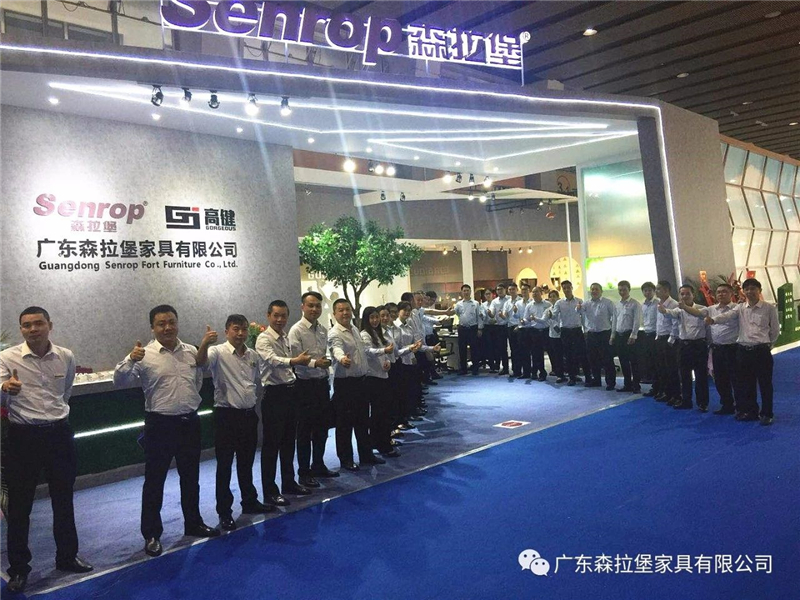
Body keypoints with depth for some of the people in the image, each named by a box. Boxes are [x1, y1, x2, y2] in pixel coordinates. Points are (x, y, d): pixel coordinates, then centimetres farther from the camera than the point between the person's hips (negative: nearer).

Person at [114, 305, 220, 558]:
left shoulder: (192, 352, 5)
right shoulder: (145, 355, -9)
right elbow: (120, 381, -19)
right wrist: (130, 360, -34)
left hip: (189, 422, 4)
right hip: (160, 424, -4)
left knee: (191, 477, 17)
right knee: (155, 481, 6)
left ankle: (194, 523, 33)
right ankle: (151, 534, 19)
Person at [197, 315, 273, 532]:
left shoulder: (253, 355, 6)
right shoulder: (218, 353, -11)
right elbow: (201, 362, -34)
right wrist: (205, 343, -50)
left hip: (249, 415, 5)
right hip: (226, 416, -5)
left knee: (247, 463, 19)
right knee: (225, 466, 4)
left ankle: (250, 501, 34)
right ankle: (224, 512, 16)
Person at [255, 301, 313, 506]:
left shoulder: (287, 339, 12)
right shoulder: (264, 339, -14)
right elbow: (273, 360, -33)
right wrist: (294, 361, -43)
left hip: (290, 391, 8)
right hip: (274, 394, -8)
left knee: (289, 441, 17)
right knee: (271, 444, 0)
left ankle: (289, 483, 29)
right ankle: (270, 491, 9)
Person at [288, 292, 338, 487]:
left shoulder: (323, 330, 9)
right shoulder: (296, 331, -12)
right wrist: (315, 363, -32)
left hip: (322, 383, 7)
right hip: (306, 384, -7)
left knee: (322, 427, 16)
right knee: (305, 430, 2)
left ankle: (318, 466, 32)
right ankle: (304, 473, 14)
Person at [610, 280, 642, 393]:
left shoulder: (635, 304, -6)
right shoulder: (616, 305, 13)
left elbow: (637, 320, -11)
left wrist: (633, 336, -17)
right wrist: (613, 335, 14)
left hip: (630, 335, -6)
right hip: (619, 335, 6)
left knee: (634, 362, -2)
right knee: (623, 362, 11)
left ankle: (636, 386, 6)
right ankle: (627, 385, 20)